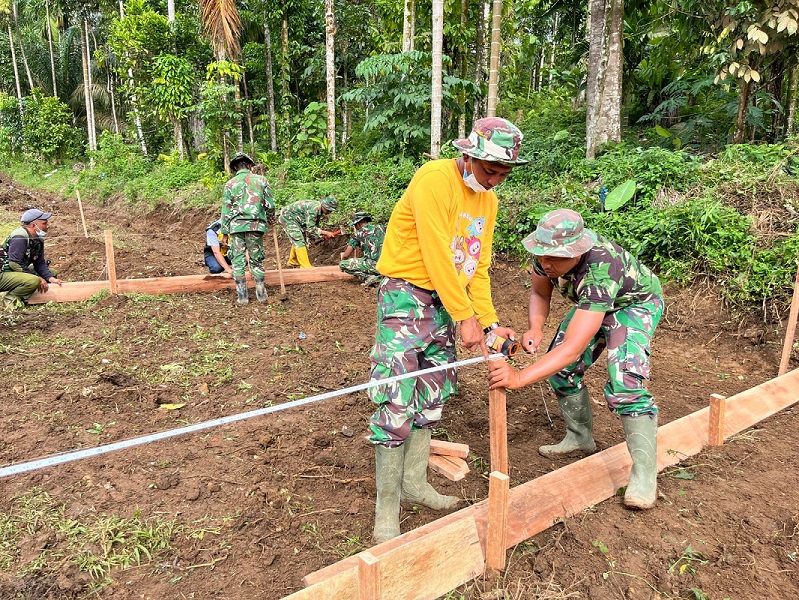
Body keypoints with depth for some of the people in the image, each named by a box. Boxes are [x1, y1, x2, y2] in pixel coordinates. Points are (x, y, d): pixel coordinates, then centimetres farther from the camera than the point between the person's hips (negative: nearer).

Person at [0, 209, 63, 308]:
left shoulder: (38, 239, 6)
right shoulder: (20, 237, -22)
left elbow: (40, 263, 5)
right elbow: (14, 264, -25)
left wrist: (51, 278, -12)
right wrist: (38, 278, -23)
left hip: (18, 272, 10)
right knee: (34, 281, -34)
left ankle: (22, 297, 3)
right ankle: (11, 297, -9)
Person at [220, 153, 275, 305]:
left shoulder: (230, 184, 5)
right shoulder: (261, 180, 4)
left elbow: (226, 210, 4)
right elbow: (270, 205, 3)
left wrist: (224, 232, 10)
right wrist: (268, 221, 22)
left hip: (236, 226, 0)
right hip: (256, 225, 0)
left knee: (238, 261, 6)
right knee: (257, 260, 10)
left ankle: (242, 296, 6)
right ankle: (261, 294, 11)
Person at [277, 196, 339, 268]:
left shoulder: (320, 211, -3)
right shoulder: (313, 209, -32)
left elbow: (315, 227, 6)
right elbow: (311, 229, -29)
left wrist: (323, 236, -6)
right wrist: (326, 233, -26)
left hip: (295, 218, 10)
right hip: (287, 216, -10)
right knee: (299, 240, -15)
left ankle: (293, 261, 32)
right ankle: (305, 266, -16)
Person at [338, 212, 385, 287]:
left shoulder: (358, 233, 5)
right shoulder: (381, 227, 15)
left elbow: (346, 255, 4)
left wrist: (342, 258, 27)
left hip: (374, 265, -6)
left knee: (342, 264, 6)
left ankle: (368, 277, -7)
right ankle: (380, 276, 12)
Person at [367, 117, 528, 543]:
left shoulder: (487, 199, 11)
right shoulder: (435, 180, -16)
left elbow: (478, 265, 11)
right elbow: (437, 254, -20)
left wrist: (490, 322, 2)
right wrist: (466, 317, -17)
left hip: (444, 301, 9)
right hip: (406, 295, -9)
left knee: (432, 396, 13)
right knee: (396, 402, -9)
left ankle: (414, 482, 28)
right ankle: (386, 507, 3)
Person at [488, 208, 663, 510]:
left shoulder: (600, 272, -45)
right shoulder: (545, 256, -25)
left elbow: (573, 347, -51)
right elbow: (540, 293, -4)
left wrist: (519, 378, -57)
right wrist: (535, 329, -23)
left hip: (636, 304, -7)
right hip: (592, 304, 7)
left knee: (624, 383, -25)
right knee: (560, 369, 1)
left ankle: (645, 474, -12)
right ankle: (580, 438, 23)